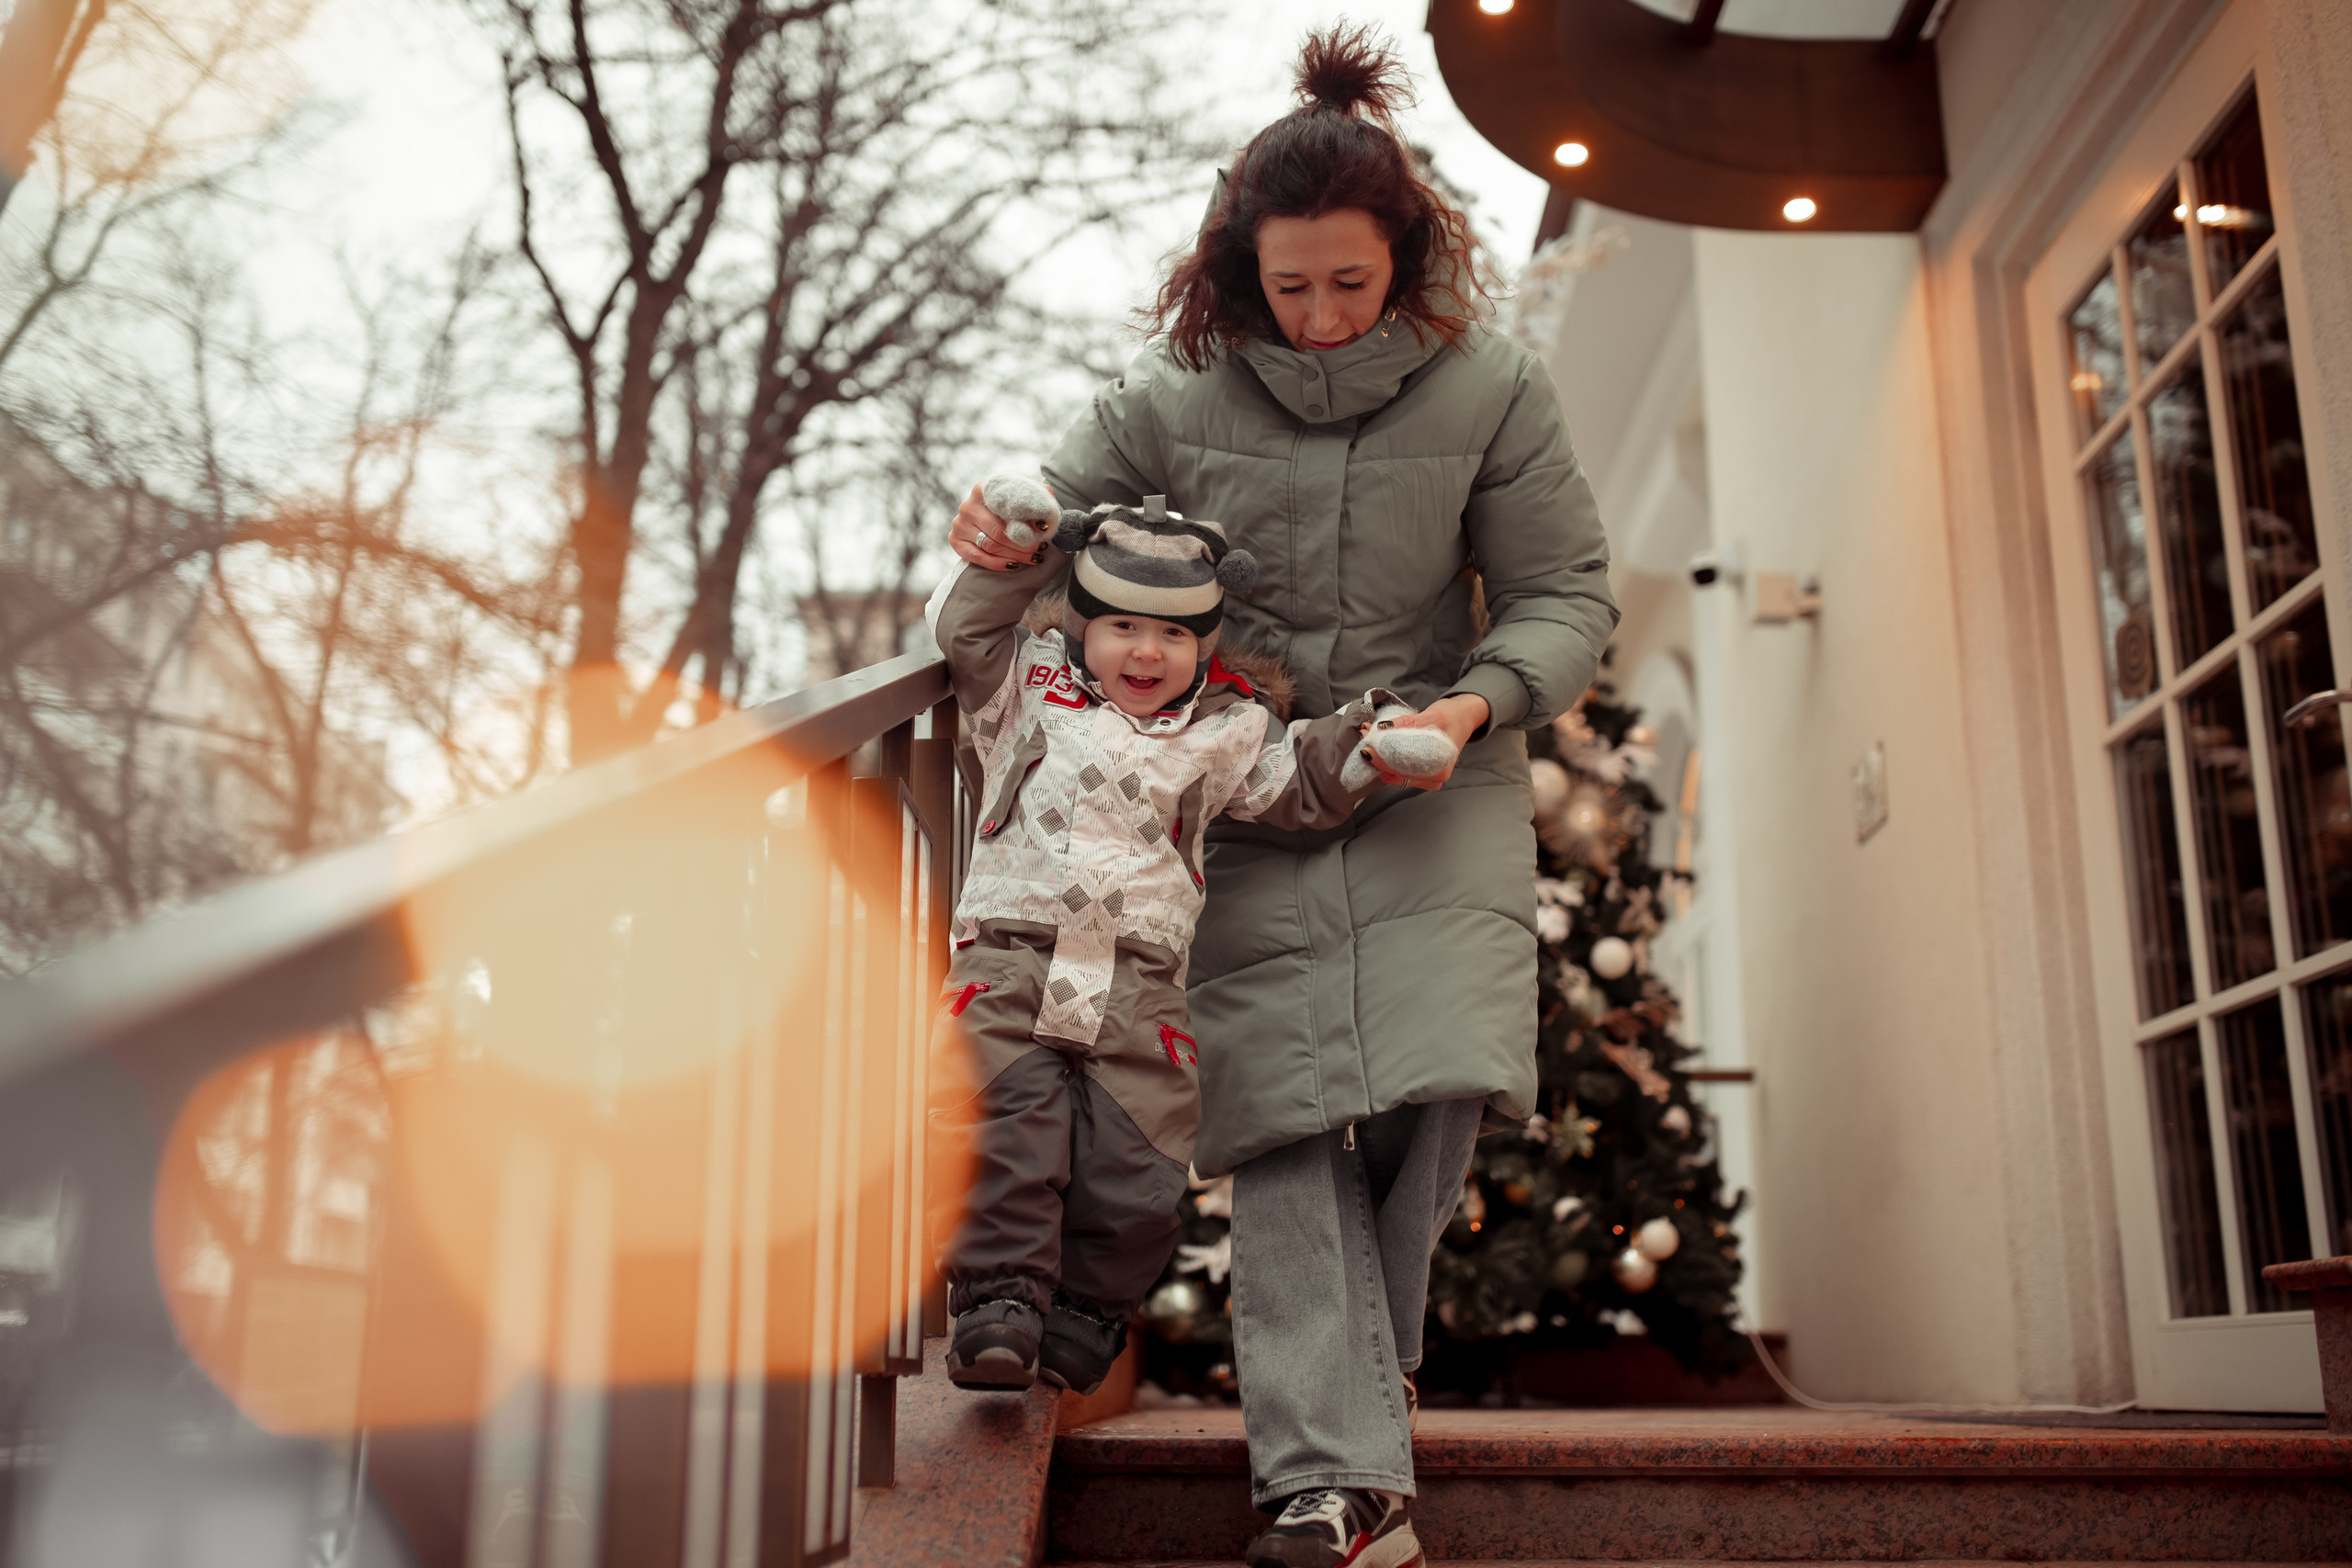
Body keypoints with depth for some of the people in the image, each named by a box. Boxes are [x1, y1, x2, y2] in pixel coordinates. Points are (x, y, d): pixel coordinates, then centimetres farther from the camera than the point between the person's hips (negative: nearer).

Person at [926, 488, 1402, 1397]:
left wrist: (1360, 736, -4)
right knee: (1007, 1141, -15)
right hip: (1008, 965, -1)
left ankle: (1081, 1322, 16)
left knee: (1134, 1173, -4)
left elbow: (1303, 787, 14)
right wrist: (1039, 546, 3)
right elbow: (962, 625, 5)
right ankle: (998, 1304, -3)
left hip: (1137, 988, 1)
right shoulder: (1029, 689, 13)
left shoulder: (1226, 731, 15)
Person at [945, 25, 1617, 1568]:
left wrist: (1476, 705, -19)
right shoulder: (1170, 397, -4)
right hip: (1242, 799, 0)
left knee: (1435, 1079, -13)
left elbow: (1567, 596, 0)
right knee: (1284, 1114, -10)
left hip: (1432, 787, 0)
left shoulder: (1490, 389, -5)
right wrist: (999, 549, -15)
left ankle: (1361, 1354, 19)